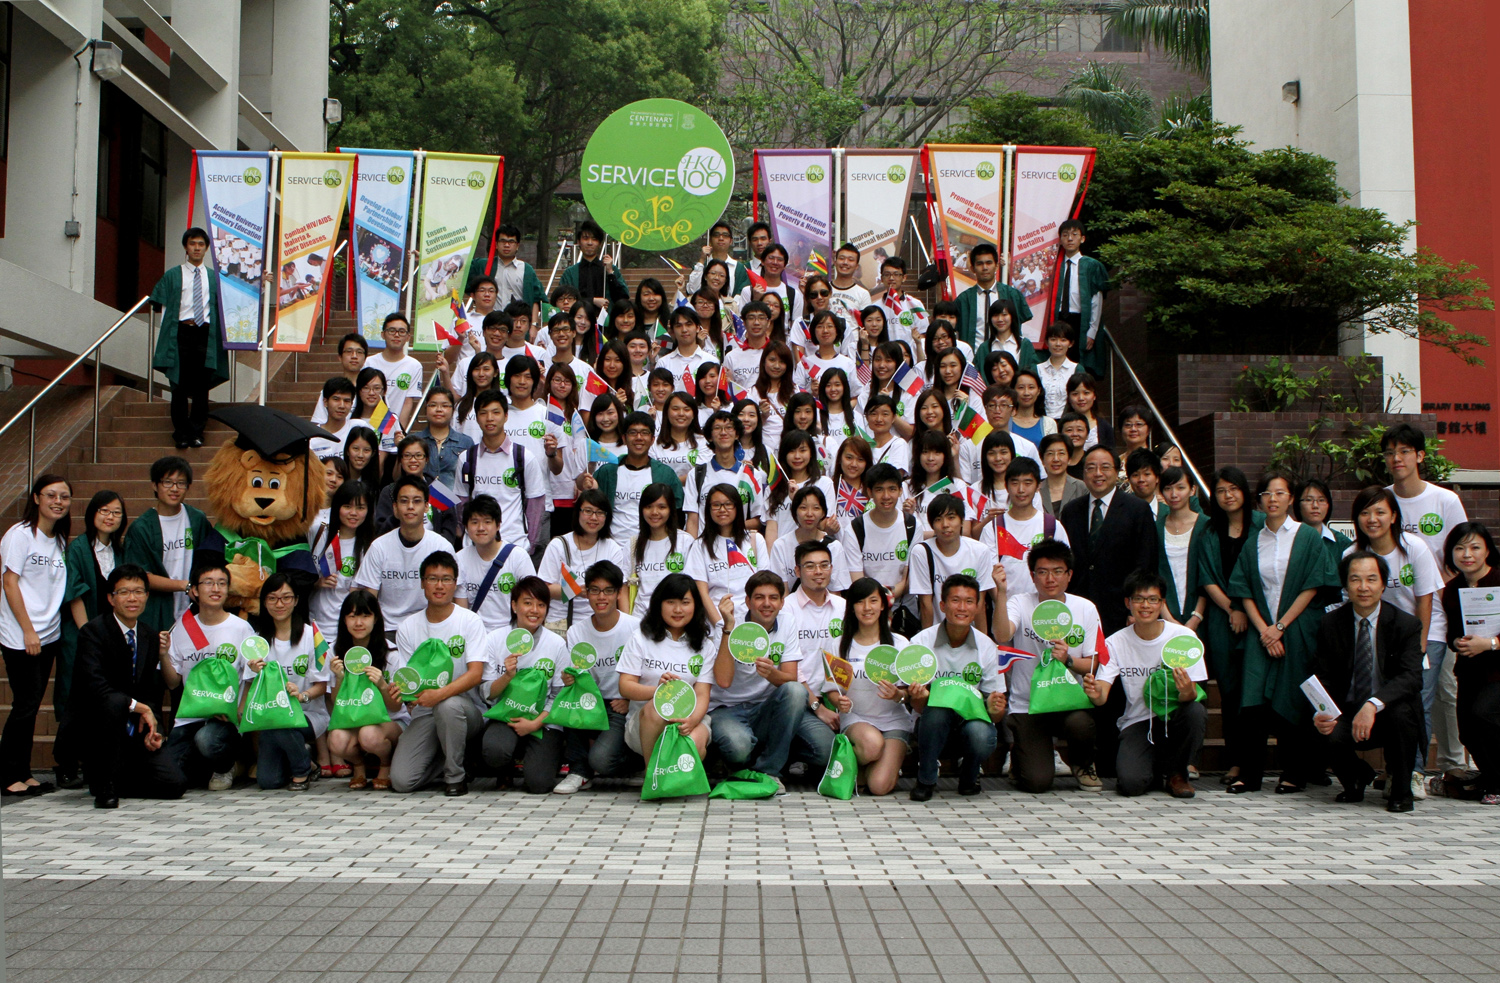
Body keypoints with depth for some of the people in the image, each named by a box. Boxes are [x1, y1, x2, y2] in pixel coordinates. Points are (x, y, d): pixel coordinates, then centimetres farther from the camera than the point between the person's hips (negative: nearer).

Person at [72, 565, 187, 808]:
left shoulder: (150, 640, 9)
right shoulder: (93, 631, -10)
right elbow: (94, 686, -24)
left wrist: (152, 729, -5)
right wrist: (140, 708, -22)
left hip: (135, 733, 5)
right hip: (92, 727, -5)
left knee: (175, 783, -12)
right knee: (114, 703, -39)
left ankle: (117, 778, 18)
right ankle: (106, 786, -20)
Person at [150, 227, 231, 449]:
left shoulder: (215, 277, 13)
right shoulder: (172, 276, 9)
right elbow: (164, 307, 7)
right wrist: (167, 335, -4)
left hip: (206, 334, 1)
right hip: (180, 333, -1)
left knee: (201, 386, 1)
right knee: (180, 385, 1)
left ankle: (196, 432, 9)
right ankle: (181, 433, 8)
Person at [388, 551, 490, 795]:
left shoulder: (470, 621, -4)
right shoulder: (408, 628, 5)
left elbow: (475, 674, -15)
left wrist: (440, 693, -32)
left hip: (467, 710, -2)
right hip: (425, 714, 2)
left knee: (448, 705, -39)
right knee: (401, 781, -18)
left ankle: (455, 775, -14)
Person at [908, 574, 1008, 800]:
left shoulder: (986, 647, -4)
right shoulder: (921, 642, -9)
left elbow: (997, 714, -3)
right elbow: (917, 707, -10)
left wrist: (995, 708, -28)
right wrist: (920, 697, -34)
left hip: (972, 720, 1)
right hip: (933, 728, -1)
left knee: (982, 736, -33)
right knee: (937, 708, -34)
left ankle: (969, 776, 4)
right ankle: (926, 779, -9)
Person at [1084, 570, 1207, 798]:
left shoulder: (1184, 636, -7)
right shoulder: (1115, 643, -4)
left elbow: (1193, 696, -10)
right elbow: (1101, 696, -11)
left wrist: (1187, 692, -35)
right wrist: (1095, 694, -36)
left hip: (1173, 716, 1)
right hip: (1138, 722, -1)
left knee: (1196, 711, -34)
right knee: (1131, 783, -26)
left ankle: (1175, 772, -4)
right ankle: (1154, 769, 14)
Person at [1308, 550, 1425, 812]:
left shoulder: (1407, 625, -7)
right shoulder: (1330, 623, 0)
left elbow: (1411, 678, -22)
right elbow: (1322, 678, -1)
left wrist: (1373, 705, -40)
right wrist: (1319, 713, -24)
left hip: (1389, 713, -1)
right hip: (1347, 713, 1)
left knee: (1400, 711, -35)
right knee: (1327, 738, -30)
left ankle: (1401, 790, -8)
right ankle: (1356, 778, 9)